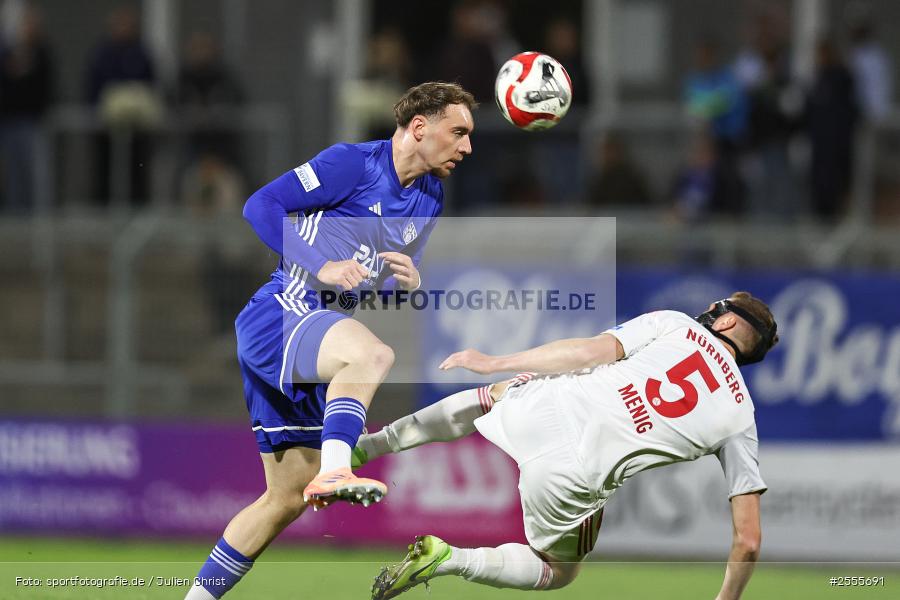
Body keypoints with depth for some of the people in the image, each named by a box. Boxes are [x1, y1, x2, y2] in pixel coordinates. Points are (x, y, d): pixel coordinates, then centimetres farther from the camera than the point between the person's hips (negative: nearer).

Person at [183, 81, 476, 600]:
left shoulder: (430, 198, 15)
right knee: (371, 353, -38)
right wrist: (322, 267, -23)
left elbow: (398, 278, 23)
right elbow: (262, 205, -14)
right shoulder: (352, 163, -8)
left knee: (288, 498, 10)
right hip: (278, 317, -9)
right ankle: (334, 472, -50)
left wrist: (412, 282, -2)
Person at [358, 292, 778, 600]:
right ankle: (448, 560, 3)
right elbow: (748, 540, 8)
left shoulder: (674, 323, 12)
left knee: (496, 393, 39)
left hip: (539, 405, 1)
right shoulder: (740, 417, 13)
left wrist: (495, 363, 2)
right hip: (573, 479, -1)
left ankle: (369, 446, 28)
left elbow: (598, 350, -3)